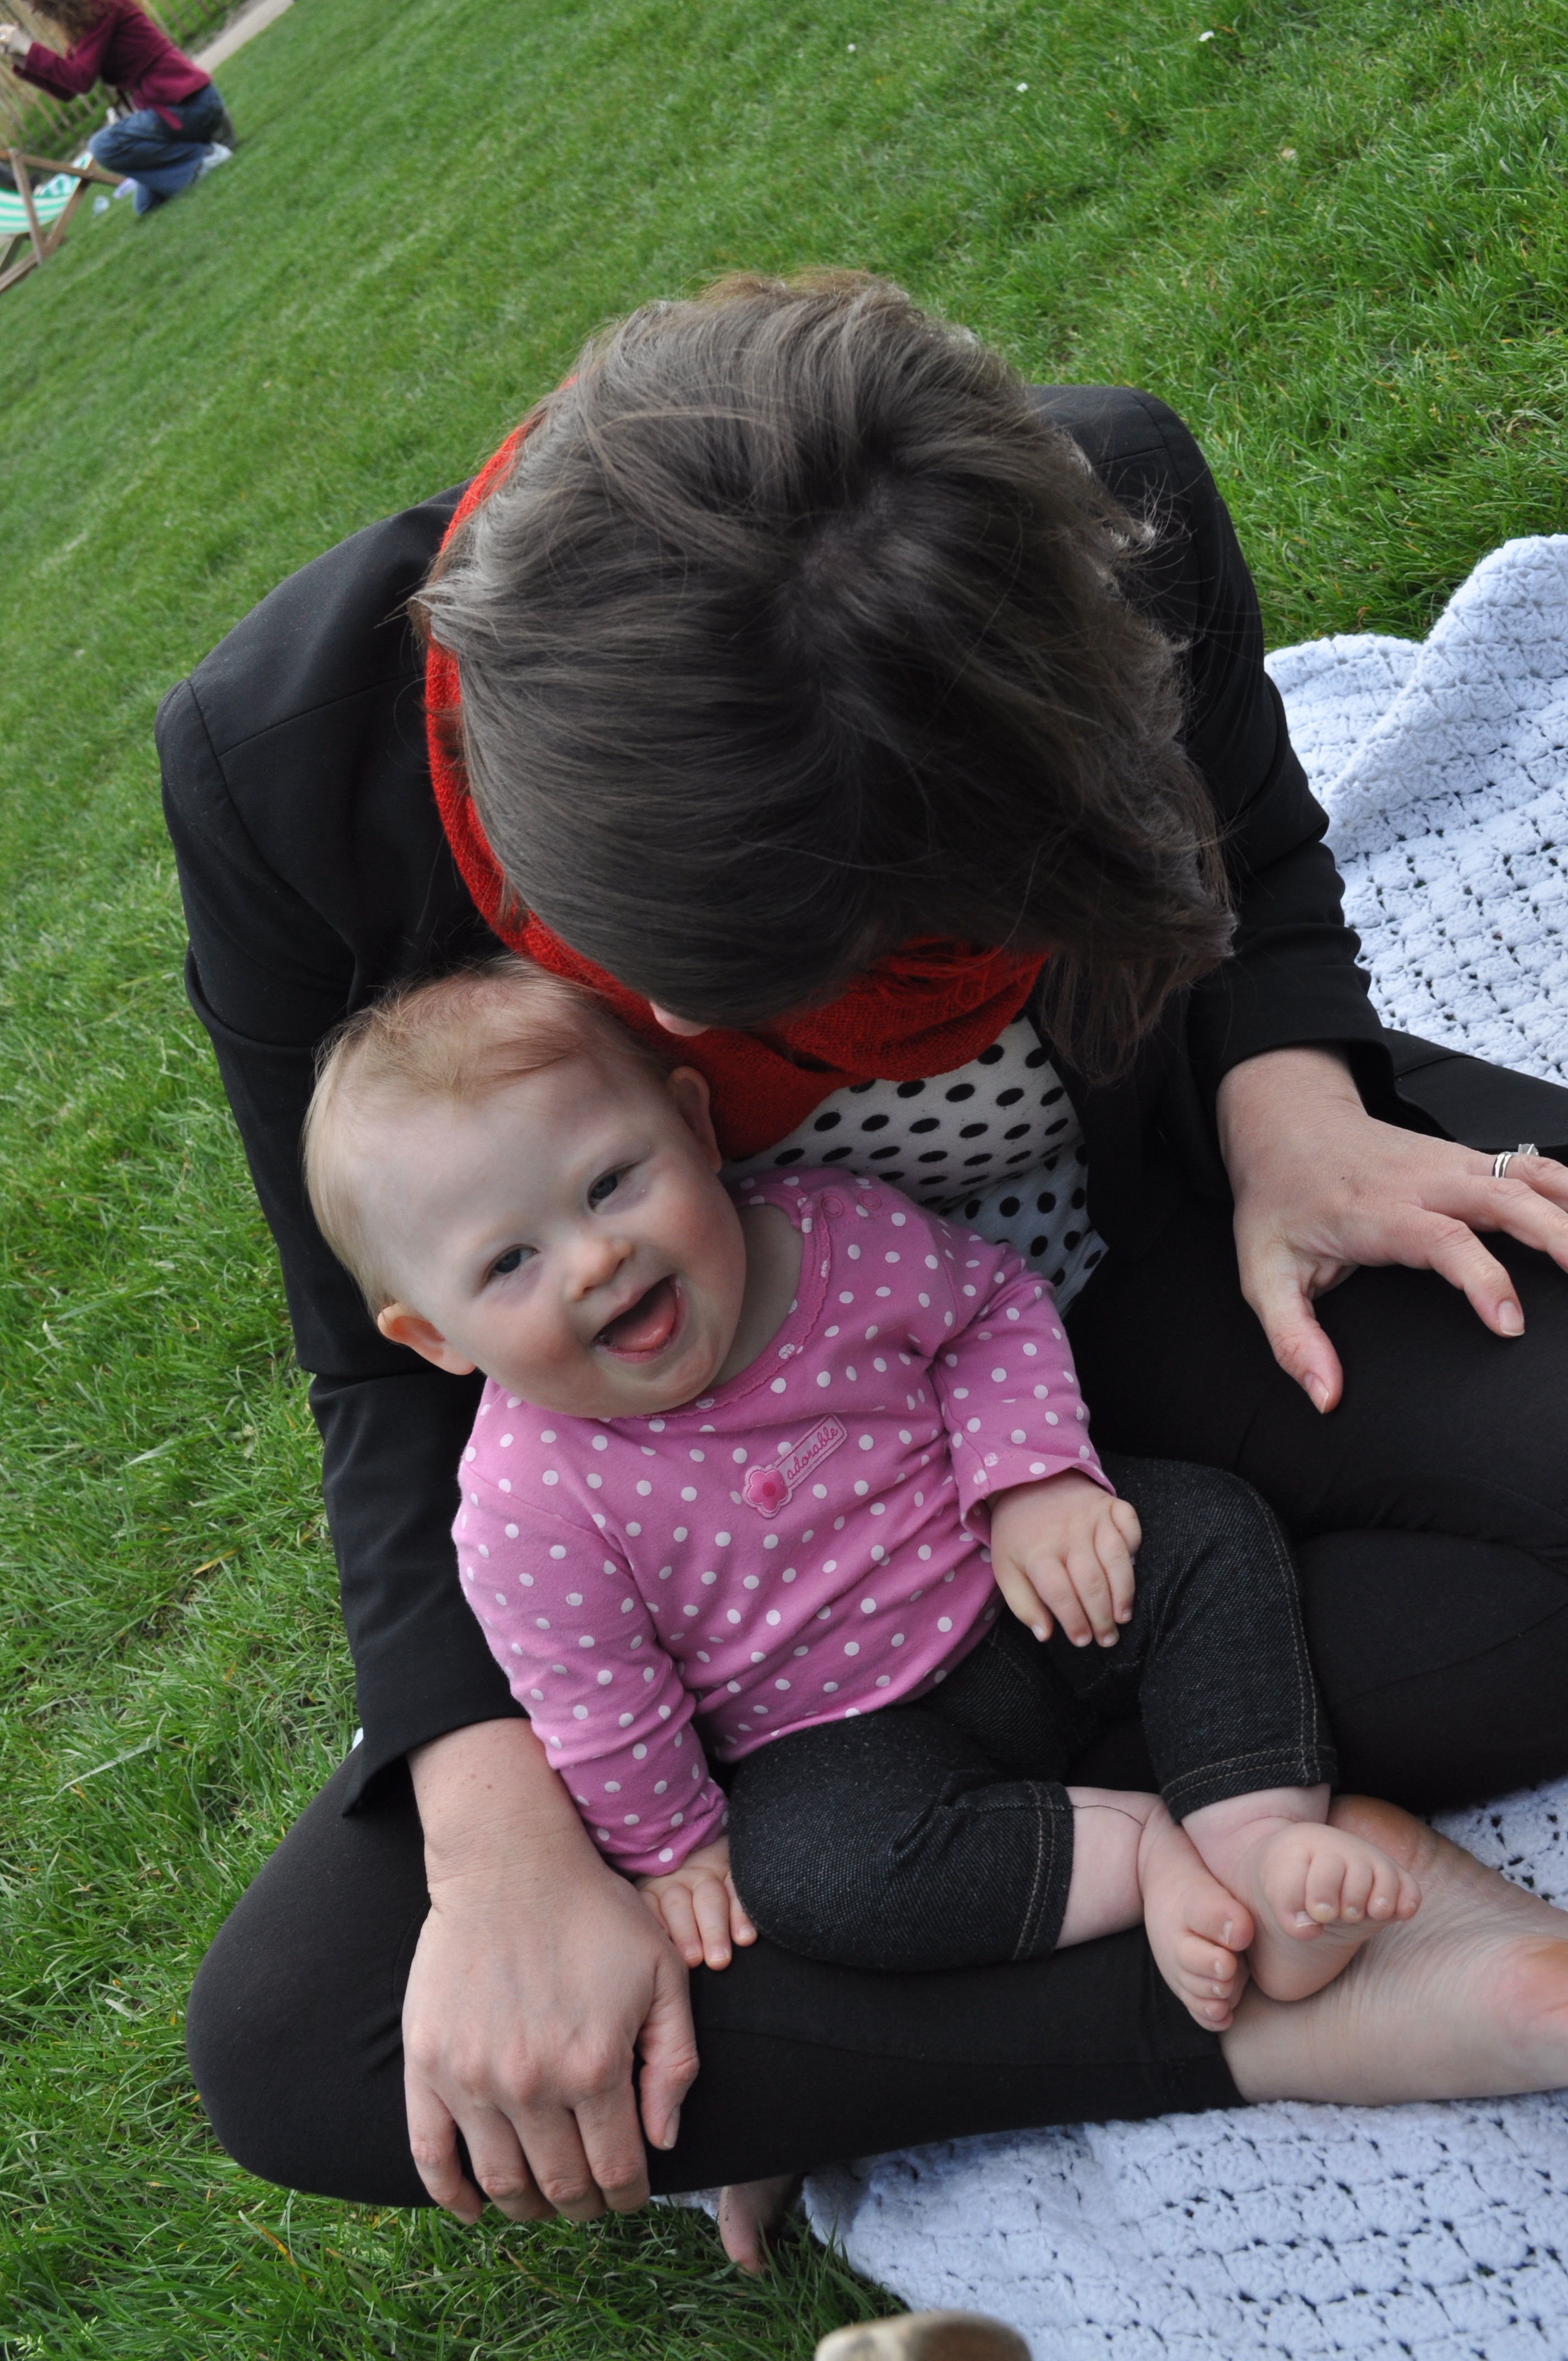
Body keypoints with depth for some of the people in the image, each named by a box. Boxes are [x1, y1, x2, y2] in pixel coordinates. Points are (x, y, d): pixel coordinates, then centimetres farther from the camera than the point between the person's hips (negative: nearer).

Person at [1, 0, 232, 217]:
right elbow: (65, 90, 14)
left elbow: (81, 78, -19)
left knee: (104, 146, -20)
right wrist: (21, 60, 4)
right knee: (146, 205, 13)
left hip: (188, 102, -9)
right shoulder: (83, 22, 13)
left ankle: (204, 156, -13)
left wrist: (29, 49, -14)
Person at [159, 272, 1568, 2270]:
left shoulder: (1102, 507, -25)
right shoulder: (282, 756, -25)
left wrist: (1286, 1098, -21)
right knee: (286, 2042, -14)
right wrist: (500, 1835, -23)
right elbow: (391, 1362, -13)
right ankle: (1285, 2005, -21)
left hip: (1152, 1240, 0)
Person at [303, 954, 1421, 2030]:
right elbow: (601, 1710, -10)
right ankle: (1139, 1851, -16)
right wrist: (672, 1848, 2)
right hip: (843, 1734, -2)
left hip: (1026, 1592, 3)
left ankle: (1259, 1836, -17)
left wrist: (1031, 1476, -12)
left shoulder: (846, 1237, -17)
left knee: (1210, 1530, -13)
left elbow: (997, 1306, 1)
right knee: (806, 1873, -31)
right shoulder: (532, 1502, -24)